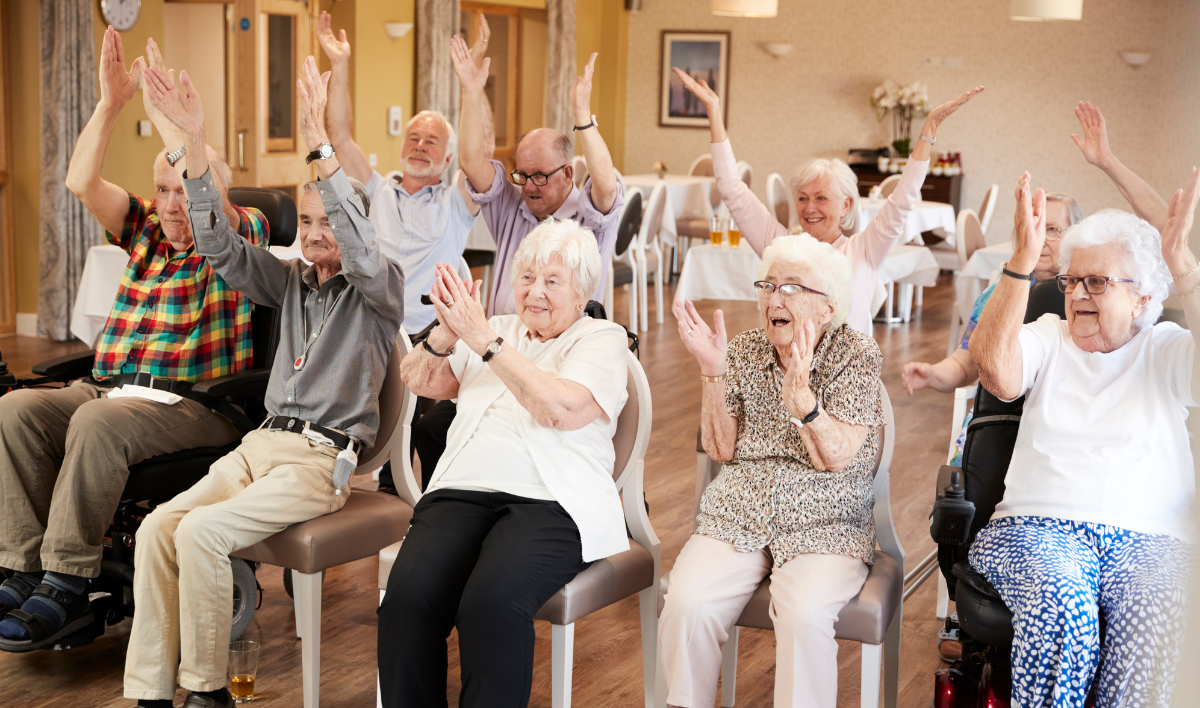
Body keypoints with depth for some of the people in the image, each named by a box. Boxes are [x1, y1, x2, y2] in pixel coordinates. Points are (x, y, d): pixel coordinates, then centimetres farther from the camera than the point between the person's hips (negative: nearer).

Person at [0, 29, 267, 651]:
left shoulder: (241, 238, 5)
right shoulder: (146, 232, 21)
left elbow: (211, 191, -17)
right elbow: (81, 182, 8)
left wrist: (165, 112, -16)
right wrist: (111, 102, -3)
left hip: (196, 404, -6)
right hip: (109, 386, 6)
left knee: (98, 423, -34)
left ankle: (67, 586, -27)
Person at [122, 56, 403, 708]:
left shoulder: (378, 289, 2)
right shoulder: (291, 281, 19)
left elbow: (359, 246, -20)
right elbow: (219, 245, 9)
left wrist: (319, 145, -30)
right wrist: (194, 143, -3)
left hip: (324, 456, -6)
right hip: (264, 441, 6)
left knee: (202, 531, -27)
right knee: (158, 527, -18)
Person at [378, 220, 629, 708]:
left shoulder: (602, 339, 9)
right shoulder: (496, 330, 25)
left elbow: (561, 409, -10)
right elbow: (417, 380, 15)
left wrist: (483, 338, -13)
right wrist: (448, 332, -5)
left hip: (551, 502, -4)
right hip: (463, 491, 4)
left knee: (492, 601, -34)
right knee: (409, 593, -26)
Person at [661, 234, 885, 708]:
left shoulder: (858, 358, -2)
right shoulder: (743, 352, 9)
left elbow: (835, 458, -12)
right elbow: (720, 449, 2)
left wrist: (801, 393, -27)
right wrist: (712, 371, -10)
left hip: (824, 525, -3)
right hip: (737, 514, 3)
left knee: (804, 616, -33)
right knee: (686, 604, -24)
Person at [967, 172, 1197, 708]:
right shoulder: (1049, 336, 16)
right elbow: (997, 373, -6)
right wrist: (1023, 258, -11)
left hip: (1148, 538, 0)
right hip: (1037, 526, 0)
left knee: (1154, 625, -33)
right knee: (1061, 610, -34)